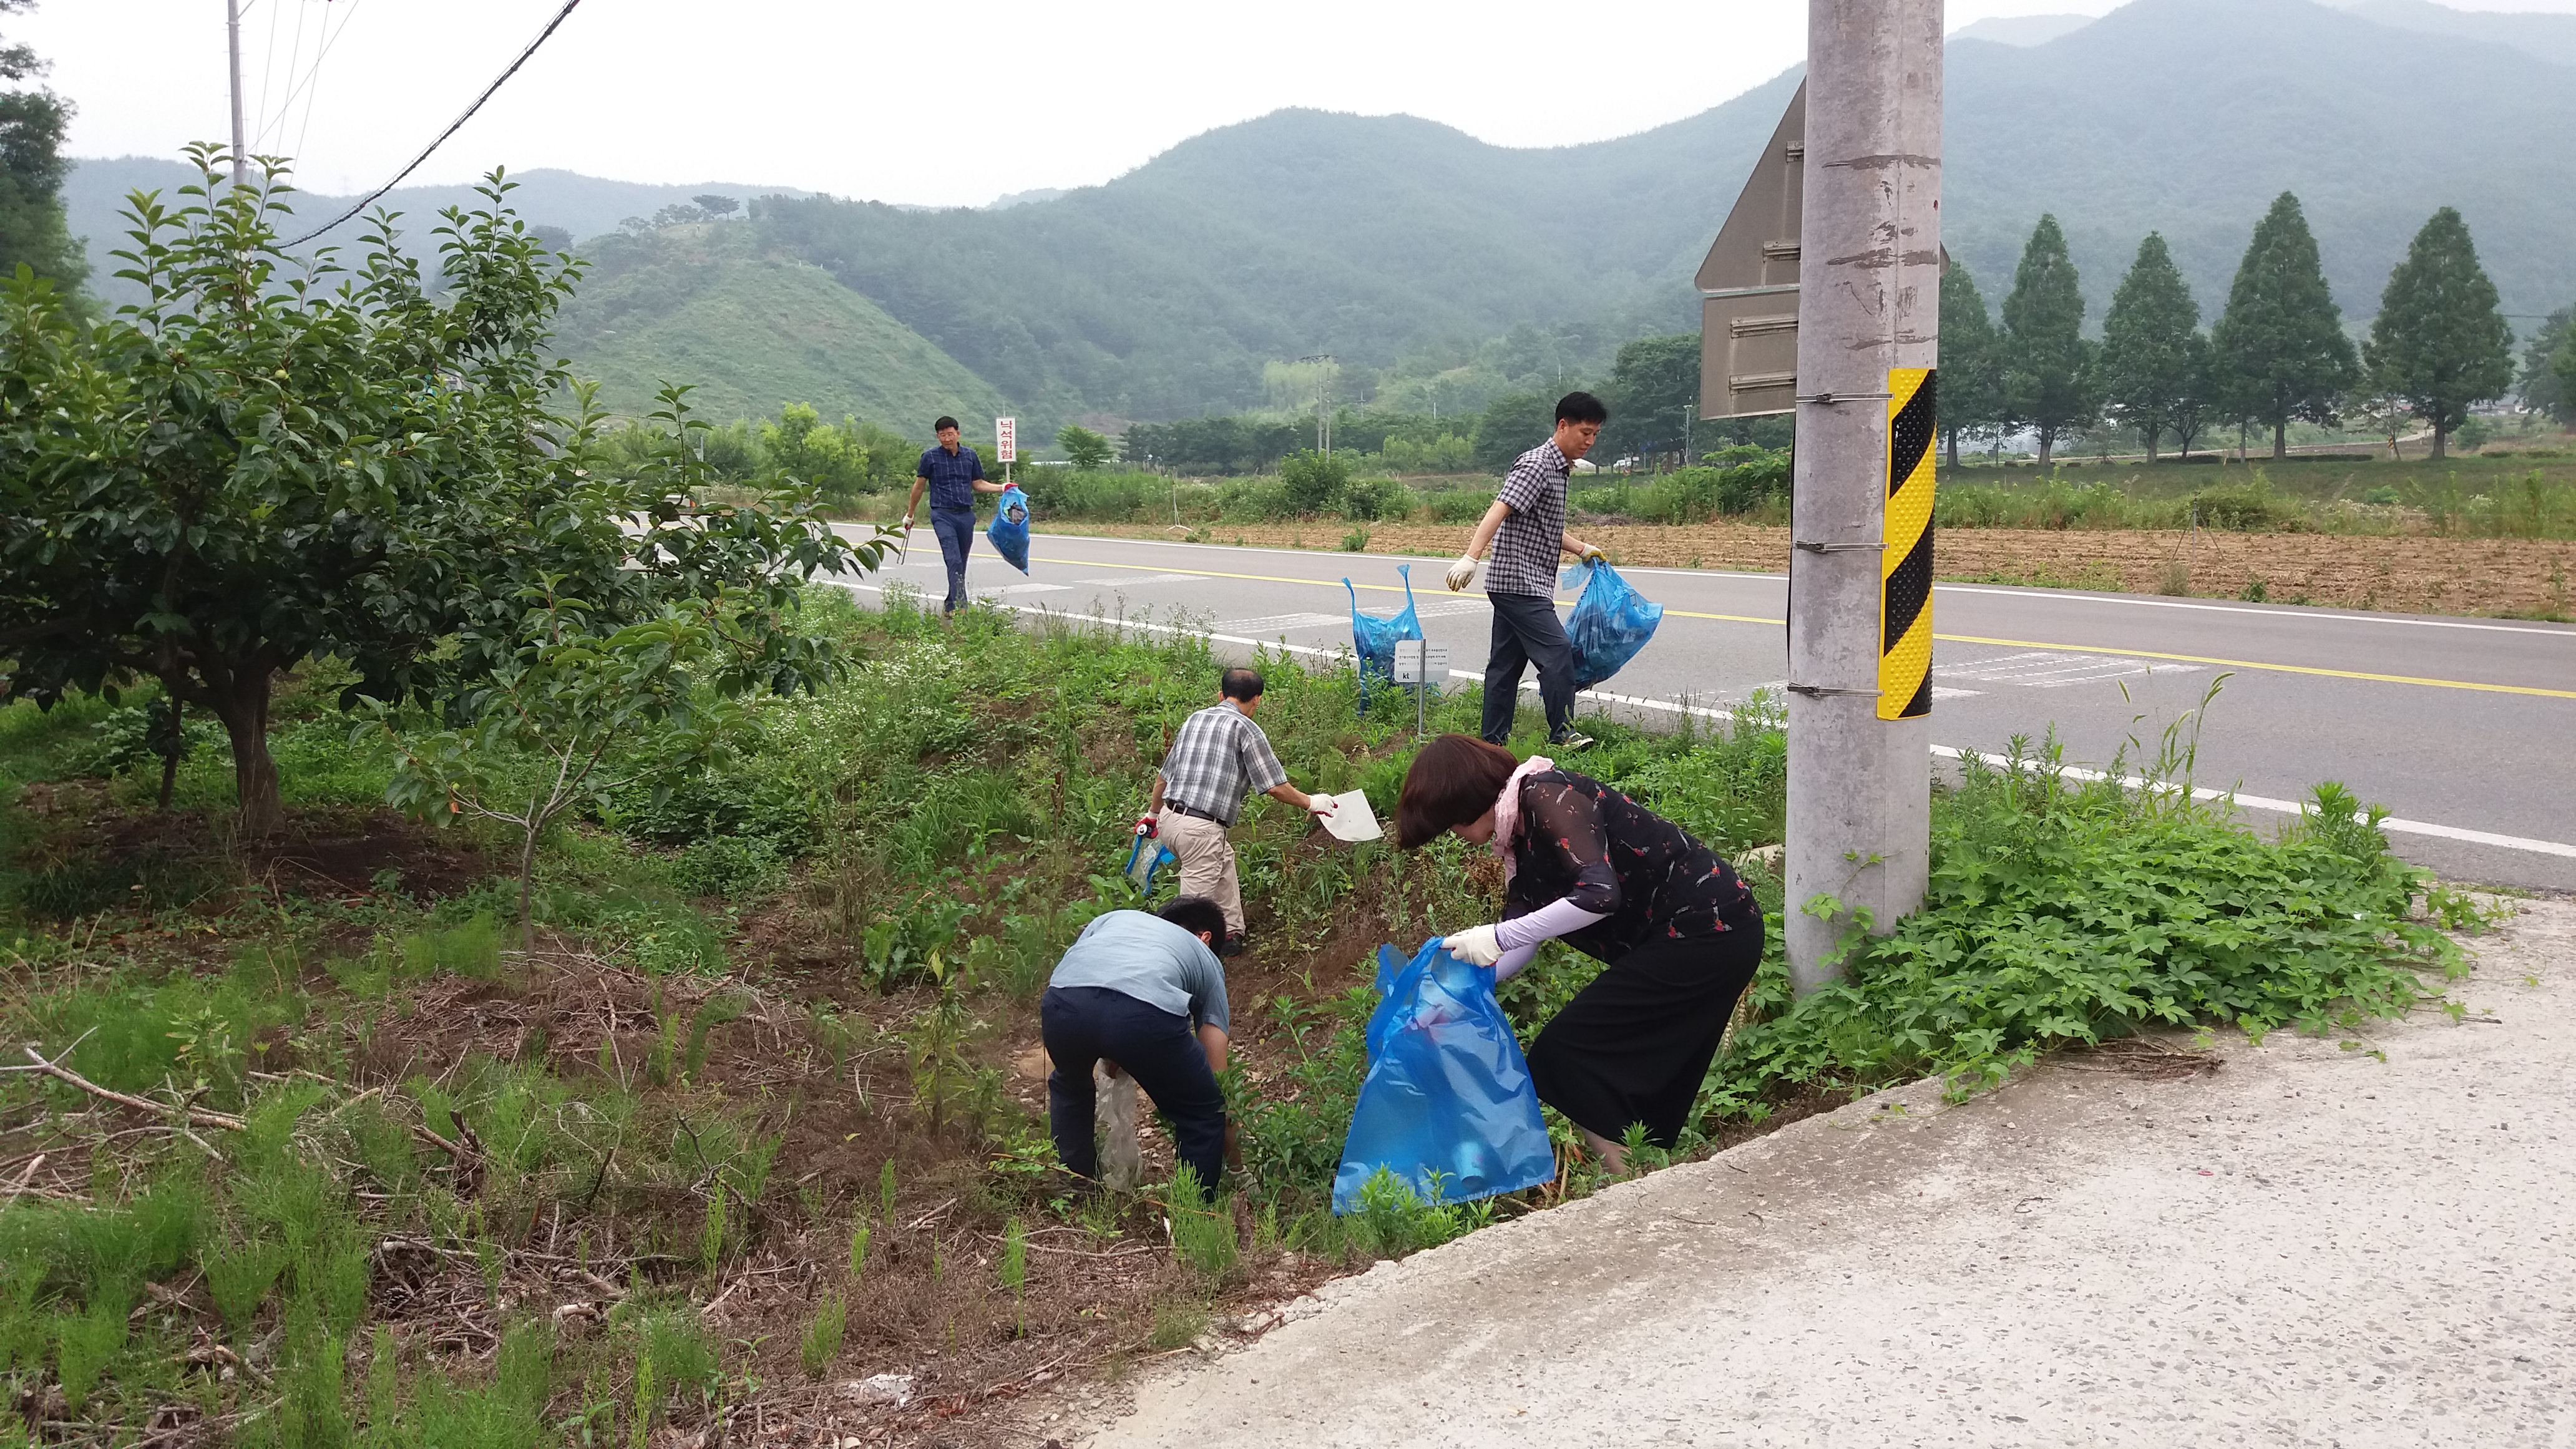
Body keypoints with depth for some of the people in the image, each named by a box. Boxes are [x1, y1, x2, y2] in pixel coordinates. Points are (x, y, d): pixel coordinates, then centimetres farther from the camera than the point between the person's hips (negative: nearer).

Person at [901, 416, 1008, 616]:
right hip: (943, 515, -4)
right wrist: (909, 515, 16)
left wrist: (1002, 488, 4)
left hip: (966, 515, 4)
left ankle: (950, 606, 21)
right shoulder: (930, 457, 1)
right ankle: (960, 606, -24)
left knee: (961, 564, 8)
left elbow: (978, 484, 19)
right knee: (954, 561, -17)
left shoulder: (970, 455, 10)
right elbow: (919, 486, 10)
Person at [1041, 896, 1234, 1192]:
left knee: (1069, 1088, 38)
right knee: (1202, 1116, 24)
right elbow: (1217, 1072, 31)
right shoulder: (1207, 960, 35)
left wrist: (1107, 1054, 40)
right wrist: (1231, 1155, 41)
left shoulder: (1114, 918, 43)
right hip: (1146, 1014, -3)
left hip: (1064, 1003, 3)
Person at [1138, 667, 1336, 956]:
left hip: (1169, 818, 8)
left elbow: (1163, 776, 23)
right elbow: (1275, 787, -5)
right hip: (1203, 828, -8)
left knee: (1225, 859, 29)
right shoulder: (1246, 729, -4)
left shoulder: (1194, 719, 15)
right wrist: (1311, 804, 11)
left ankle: (1230, 934, 34)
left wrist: (1152, 814, 37)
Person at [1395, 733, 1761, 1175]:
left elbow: (1599, 893, -30)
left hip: (1708, 930, -10)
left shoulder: (1547, 798, -17)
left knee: (1563, 1056, -8)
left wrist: (1498, 936, -26)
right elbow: (1525, 941, 12)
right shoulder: (1520, 831, 12)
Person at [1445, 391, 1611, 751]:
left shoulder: (1559, 469, 18)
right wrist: (1471, 557, -36)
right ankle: (1562, 734, -7)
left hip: (1526, 584, 10)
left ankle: (1494, 741, 15)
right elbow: (1499, 511, -26)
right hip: (1519, 582, -10)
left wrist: (1581, 549, 28)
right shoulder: (1535, 465, -13)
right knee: (1557, 650, -13)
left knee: (1507, 662, 11)